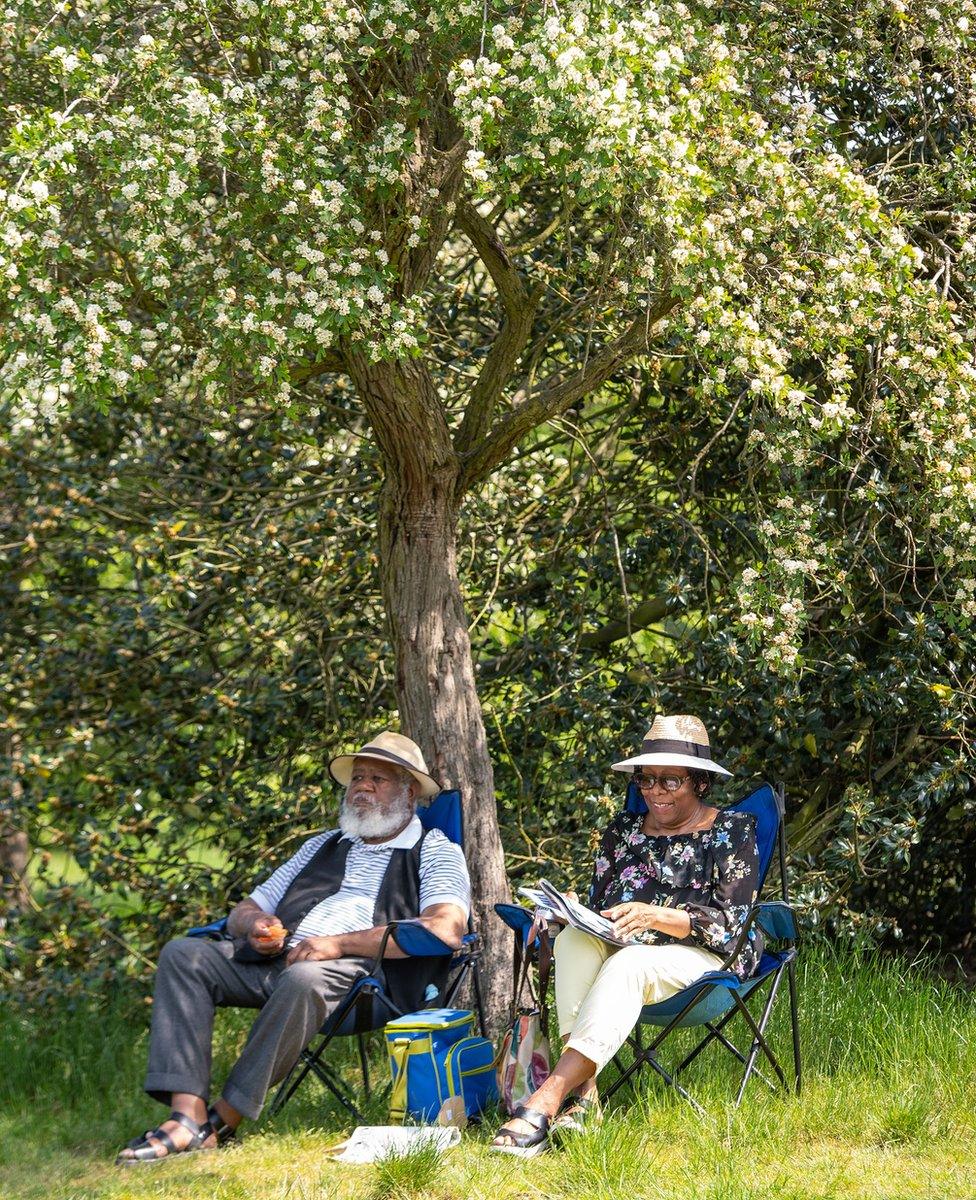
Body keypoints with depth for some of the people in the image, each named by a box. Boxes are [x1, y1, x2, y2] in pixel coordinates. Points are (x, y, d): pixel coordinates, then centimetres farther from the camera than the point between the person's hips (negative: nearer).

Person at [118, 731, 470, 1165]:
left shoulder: (435, 852, 12)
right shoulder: (322, 845, 32)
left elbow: (446, 929, -9)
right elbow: (244, 911, 31)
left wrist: (341, 943, -14)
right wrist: (254, 926, 2)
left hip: (357, 970, -6)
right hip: (276, 958, 6)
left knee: (301, 979, -39)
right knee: (183, 954, -16)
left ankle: (219, 1124, -28)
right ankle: (187, 1116, -29)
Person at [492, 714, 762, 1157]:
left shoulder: (733, 831, 5)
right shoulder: (622, 830, 19)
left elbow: (731, 922, -7)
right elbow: (597, 907, 16)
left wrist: (658, 916, -24)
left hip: (704, 958, -5)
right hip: (621, 948, 5)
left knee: (626, 964, -37)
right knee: (574, 937, -30)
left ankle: (546, 1102, -52)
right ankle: (582, 1091, -44)